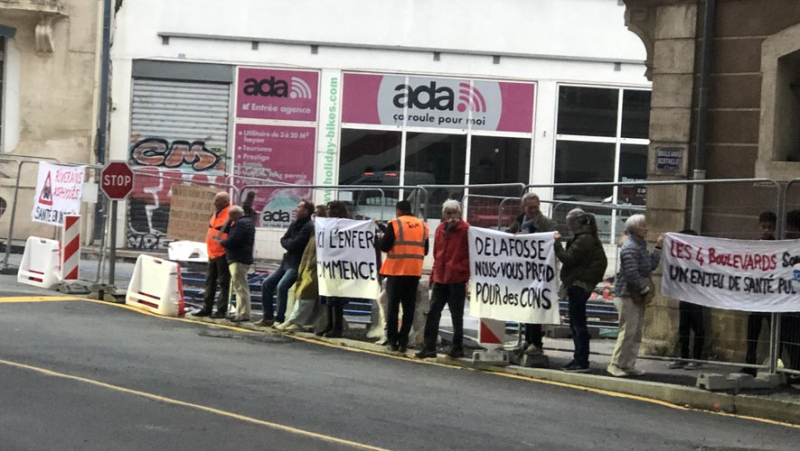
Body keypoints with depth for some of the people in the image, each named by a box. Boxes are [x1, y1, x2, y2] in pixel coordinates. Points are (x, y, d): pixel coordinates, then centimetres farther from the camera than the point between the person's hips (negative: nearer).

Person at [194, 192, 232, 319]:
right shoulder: (216, 213, 14)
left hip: (223, 254, -9)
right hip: (212, 253, 9)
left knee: (223, 283, -2)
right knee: (210, 282, 13)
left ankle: (222, 310, 2)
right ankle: (206, 308, 19)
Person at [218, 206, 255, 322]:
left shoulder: (241, 224, -15)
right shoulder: (248, 222, 19)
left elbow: (232, 240, -21)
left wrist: (221, 242, -4)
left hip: (238, 260, -11)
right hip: (243, 259, 11)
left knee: (240, 286, -11)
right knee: (240, 287, 15)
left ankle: (243, 314, -13)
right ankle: (241, 313, 20)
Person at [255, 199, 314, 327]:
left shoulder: (308, 227, -15)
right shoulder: (294, 224, 14)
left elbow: (294, 244, -20)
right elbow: (283, 240, 11)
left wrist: (288, 242, 0)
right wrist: (290, 243, -7)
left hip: (297, 264, -10)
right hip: (287, 261, 10)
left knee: (282, 286, -24)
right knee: (267, 284, 7)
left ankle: (280, 319, -17)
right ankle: (268, 317, 11)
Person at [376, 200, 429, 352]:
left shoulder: (395, 224, -7)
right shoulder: (422, 226, 9)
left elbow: (384, 246, -9)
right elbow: (425, 250, 13)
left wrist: (378, 238, 10)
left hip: (396, 271, -4)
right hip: (415, 272, 4)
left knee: (393, 306, 4)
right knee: (409, 308, 6)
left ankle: (392, 340, 3)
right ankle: (403, 341, 3)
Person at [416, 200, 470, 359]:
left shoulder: (465, 230, -7)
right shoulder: (440, 229, 11)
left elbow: (469, 255, -7)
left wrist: (466, 275, -14)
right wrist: (433, 276, 16)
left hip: (457, 279, -6)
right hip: (440, 278, 6)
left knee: (457, 315, 4)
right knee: (433, 313, 5)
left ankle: (457, 348, 13)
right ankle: (429, 347, 9)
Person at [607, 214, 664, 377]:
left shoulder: (640, 245, 16)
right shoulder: (630, 247, -15)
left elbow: (650, 266, 17)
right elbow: (632, 273, -21)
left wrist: (658, 247, 14)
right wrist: (645, 291, -16)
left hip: (638, 296, 10)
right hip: (629, 295, -10)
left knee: (638, 332, 10)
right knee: (628, 331, -9)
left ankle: (628, 364, 15)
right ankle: (616, 364, -2)